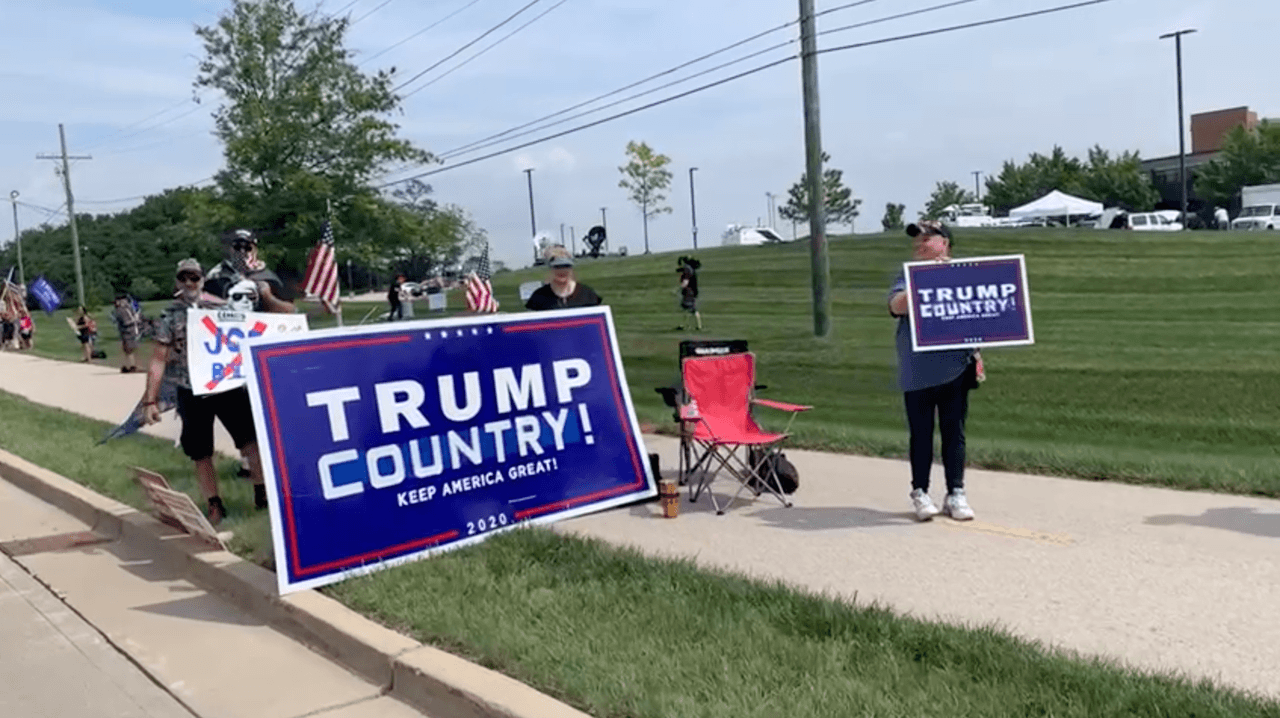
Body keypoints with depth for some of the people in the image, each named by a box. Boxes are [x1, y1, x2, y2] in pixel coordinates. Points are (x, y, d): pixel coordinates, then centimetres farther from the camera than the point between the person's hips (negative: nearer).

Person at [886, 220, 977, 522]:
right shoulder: (908, 276, 5)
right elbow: (897, 306, -13)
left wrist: (976, 353, 2)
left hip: (955, 369, 1)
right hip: (917, 371, -1)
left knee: (954, 432, 7)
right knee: (921, 435, 6)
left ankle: (956, 493, 16)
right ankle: (920, 493, 17)